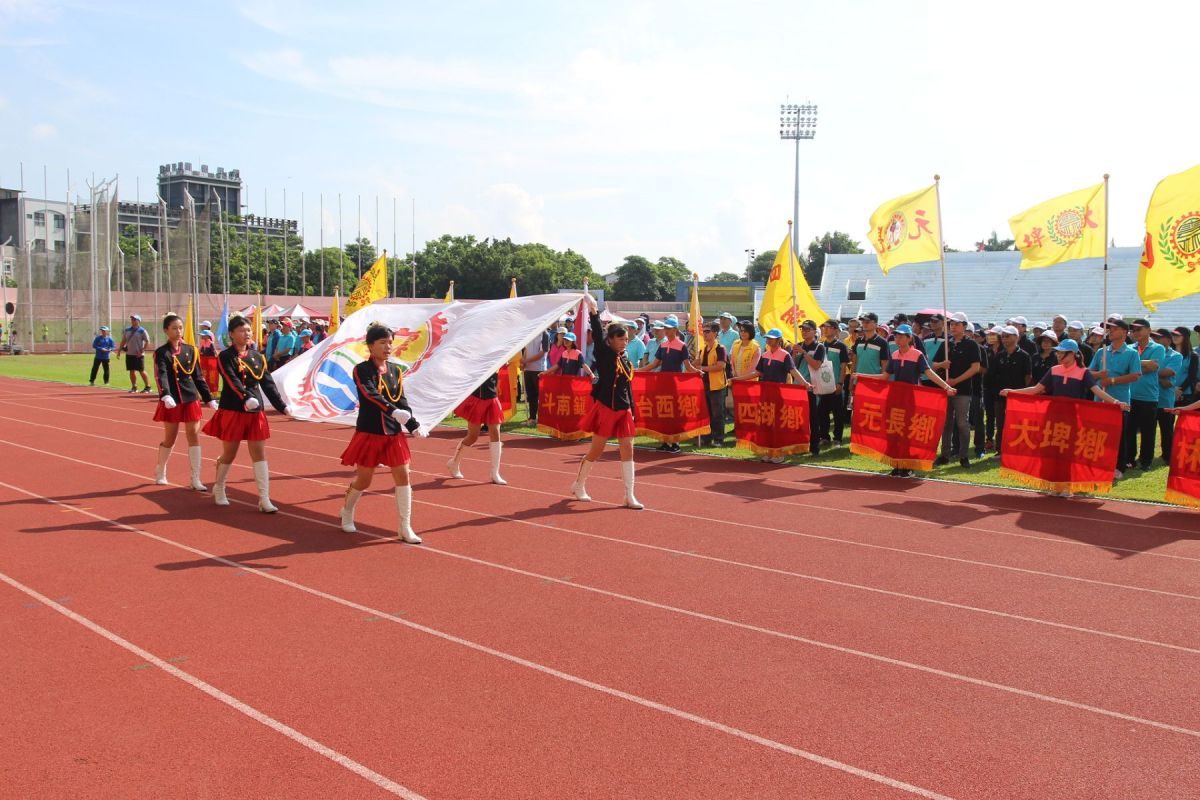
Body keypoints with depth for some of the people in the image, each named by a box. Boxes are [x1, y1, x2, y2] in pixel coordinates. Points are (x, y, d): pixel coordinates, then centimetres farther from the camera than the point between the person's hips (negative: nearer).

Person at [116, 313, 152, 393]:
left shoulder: (142, 331, -6)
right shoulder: (127, 330, 12)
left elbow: (147, 342, -11)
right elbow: (123, 341, 18)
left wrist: (142, 351, -18)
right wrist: (119, 350, 10)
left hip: (138, 355, -6)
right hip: (129, 354, 6)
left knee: (142, 371, -6)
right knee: (132, 371, 8)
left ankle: (147, 387, 1)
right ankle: (134, 387, 16)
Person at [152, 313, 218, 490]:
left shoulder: (190, 350, 7)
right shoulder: (161, 353, -6)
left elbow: (198, 376, 11)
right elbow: (161, 376, -21)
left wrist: (209, 398, 9)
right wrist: (165, 395, -38)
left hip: (191, 399, 3)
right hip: (171, 401, -3)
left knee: (194, 436, -1)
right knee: (170, 438, 8)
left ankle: (196, 479, 3)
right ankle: (160, 472, 32)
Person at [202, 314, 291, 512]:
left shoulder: (257, 356, 9)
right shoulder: (225, 357, -7)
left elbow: (268, 383, 8)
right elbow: (232, 382, -22)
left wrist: (281, 406, 1)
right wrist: (246, 398, -38)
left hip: (255, 412, 4)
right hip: (232, 411, -4)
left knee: (259, 454, 0)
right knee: (229, 454, 8)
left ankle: (264, 499, 0)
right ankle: (218, 489, 33)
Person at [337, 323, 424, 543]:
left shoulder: (395, 370, 7)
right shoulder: (362, 370, -11)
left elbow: (401, 400, 6)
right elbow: (371, 395, -27)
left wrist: (413, 425, -7)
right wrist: (393, 411, -42)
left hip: (393, 433, 5)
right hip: (369, 433, -5)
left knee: (403, 477, -1)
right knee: (364, 480, 5)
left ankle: (405, 528, 6)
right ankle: (347, 511, 35)